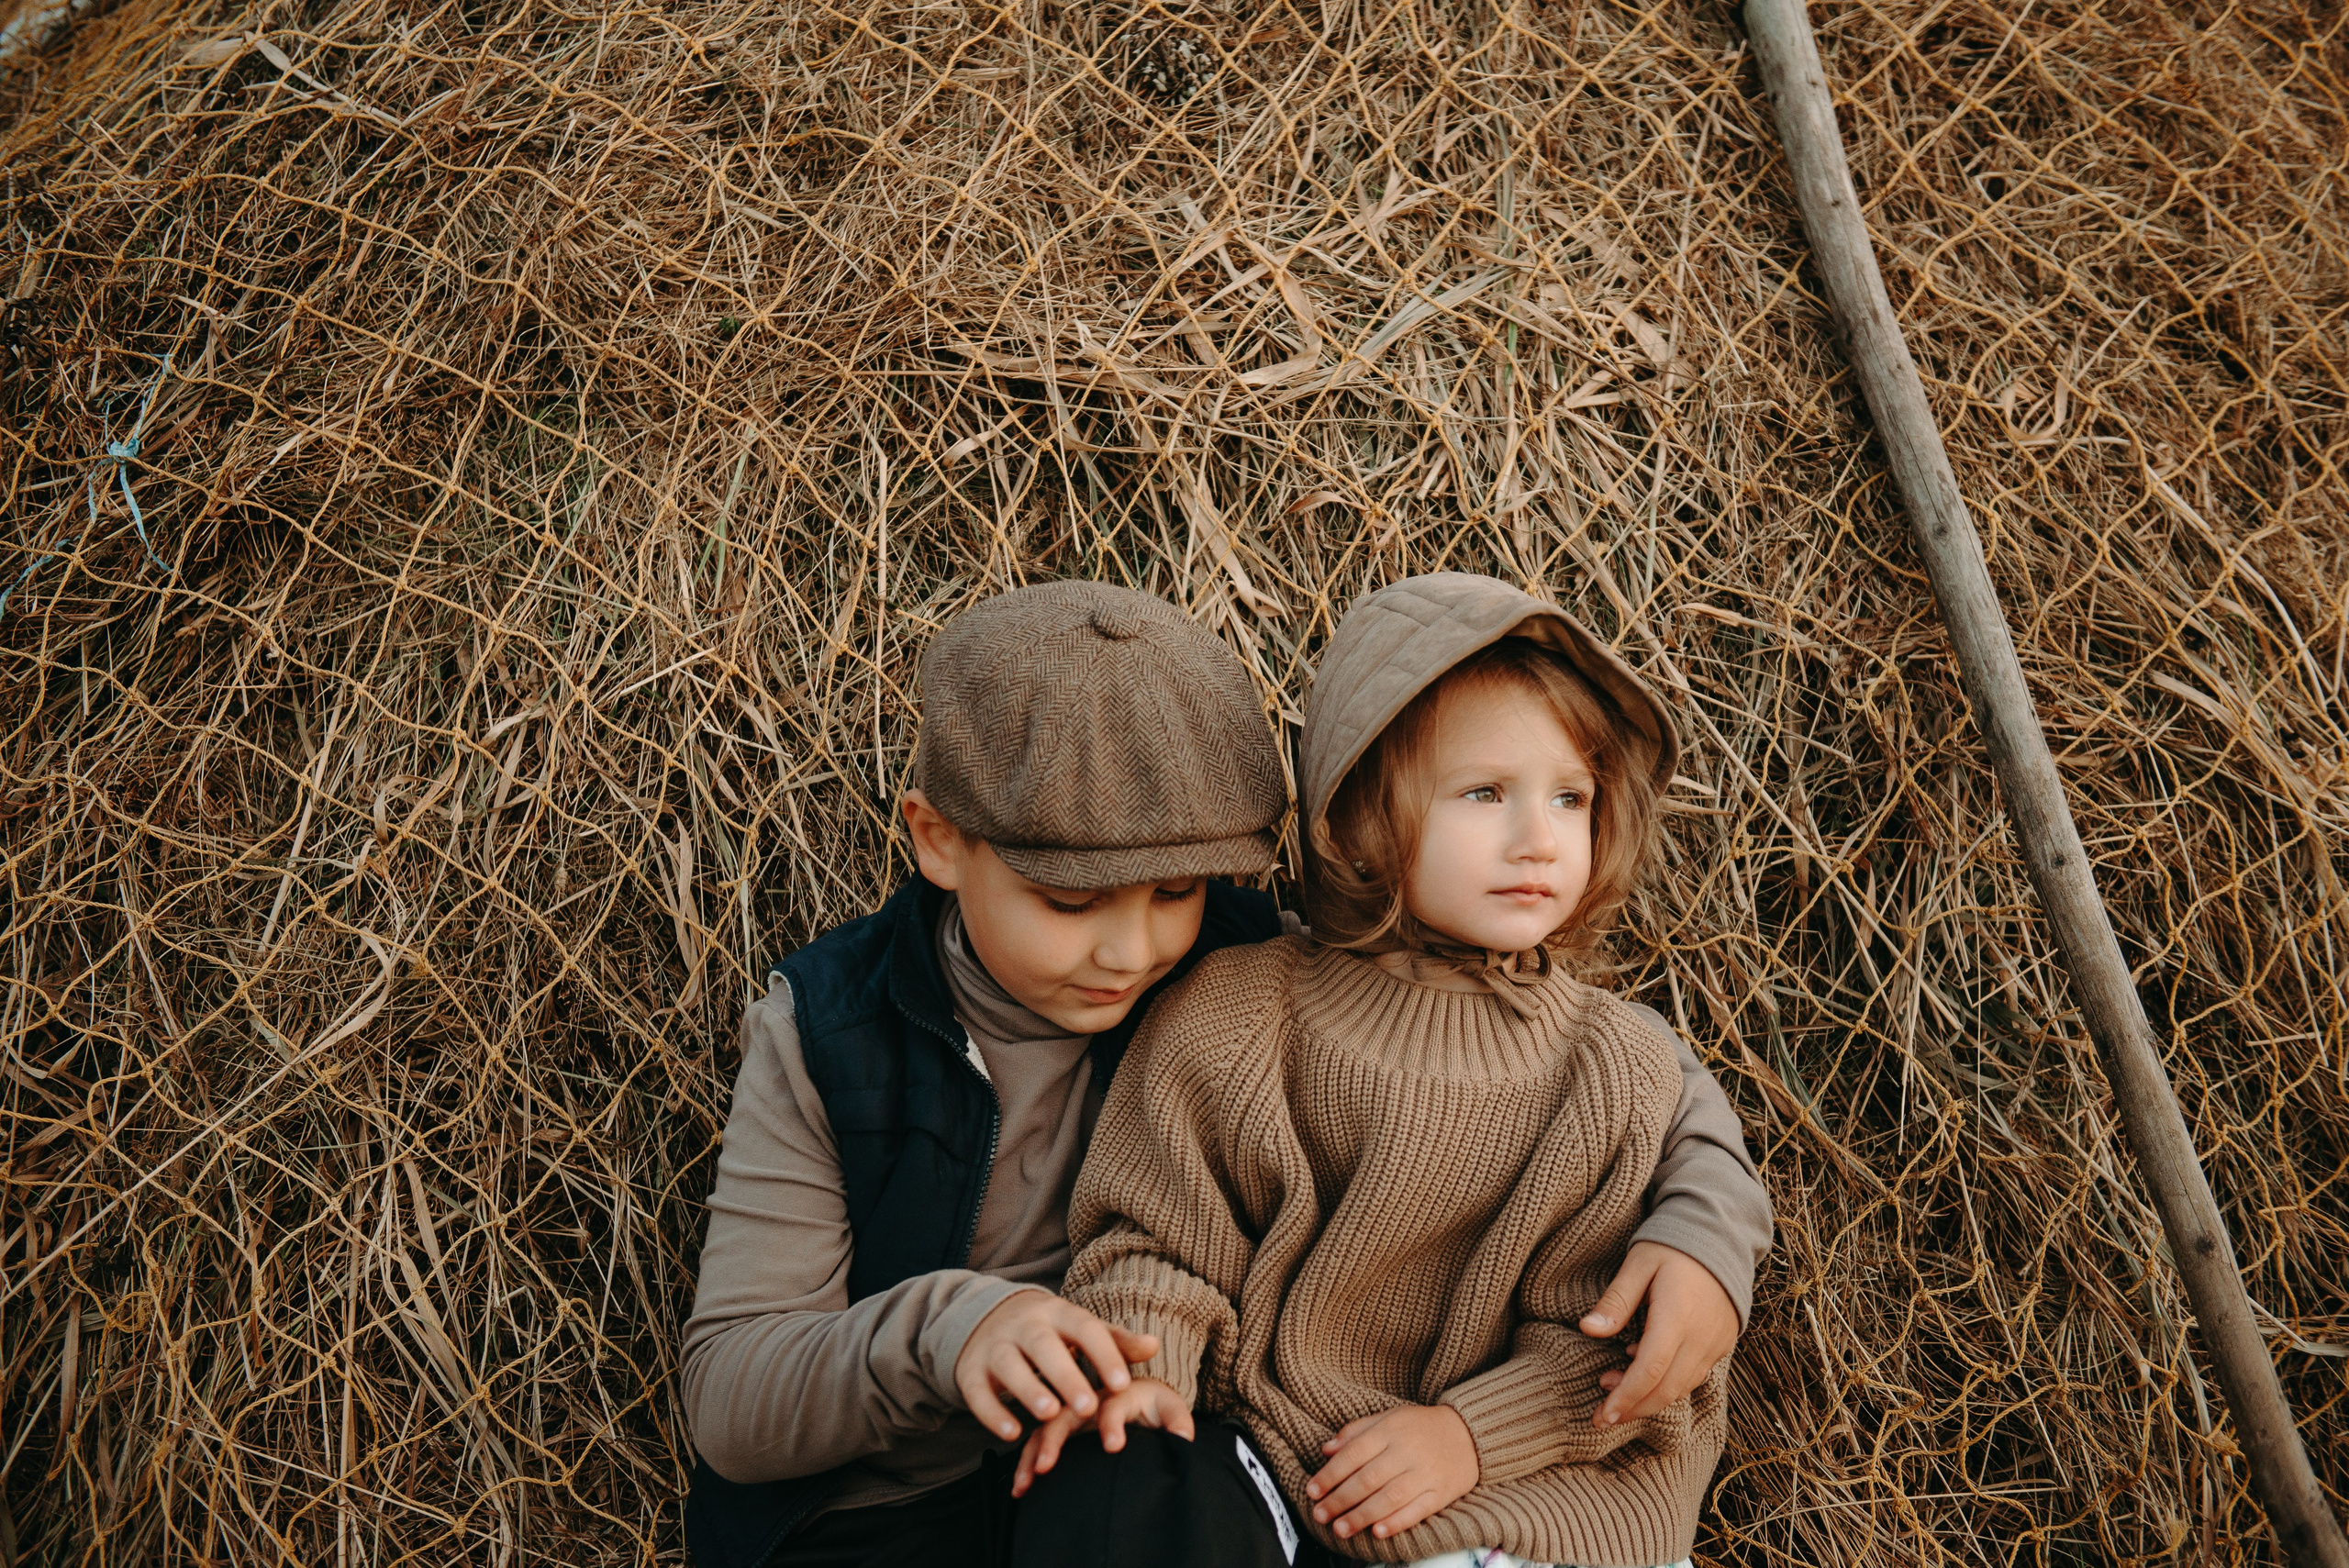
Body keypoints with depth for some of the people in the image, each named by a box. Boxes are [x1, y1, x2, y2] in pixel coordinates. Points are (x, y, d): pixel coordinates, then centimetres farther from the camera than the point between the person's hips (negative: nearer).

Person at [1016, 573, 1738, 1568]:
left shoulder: (1622, 1072, -1)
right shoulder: (1234, 1015, -3)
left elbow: (1611, 1336, 0)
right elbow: (1156, 1234, 3)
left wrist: (1473, 1433, -14)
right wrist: (1134, 1361, -15)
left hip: (1513, 1482, 1)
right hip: (1251, 1440, 0)